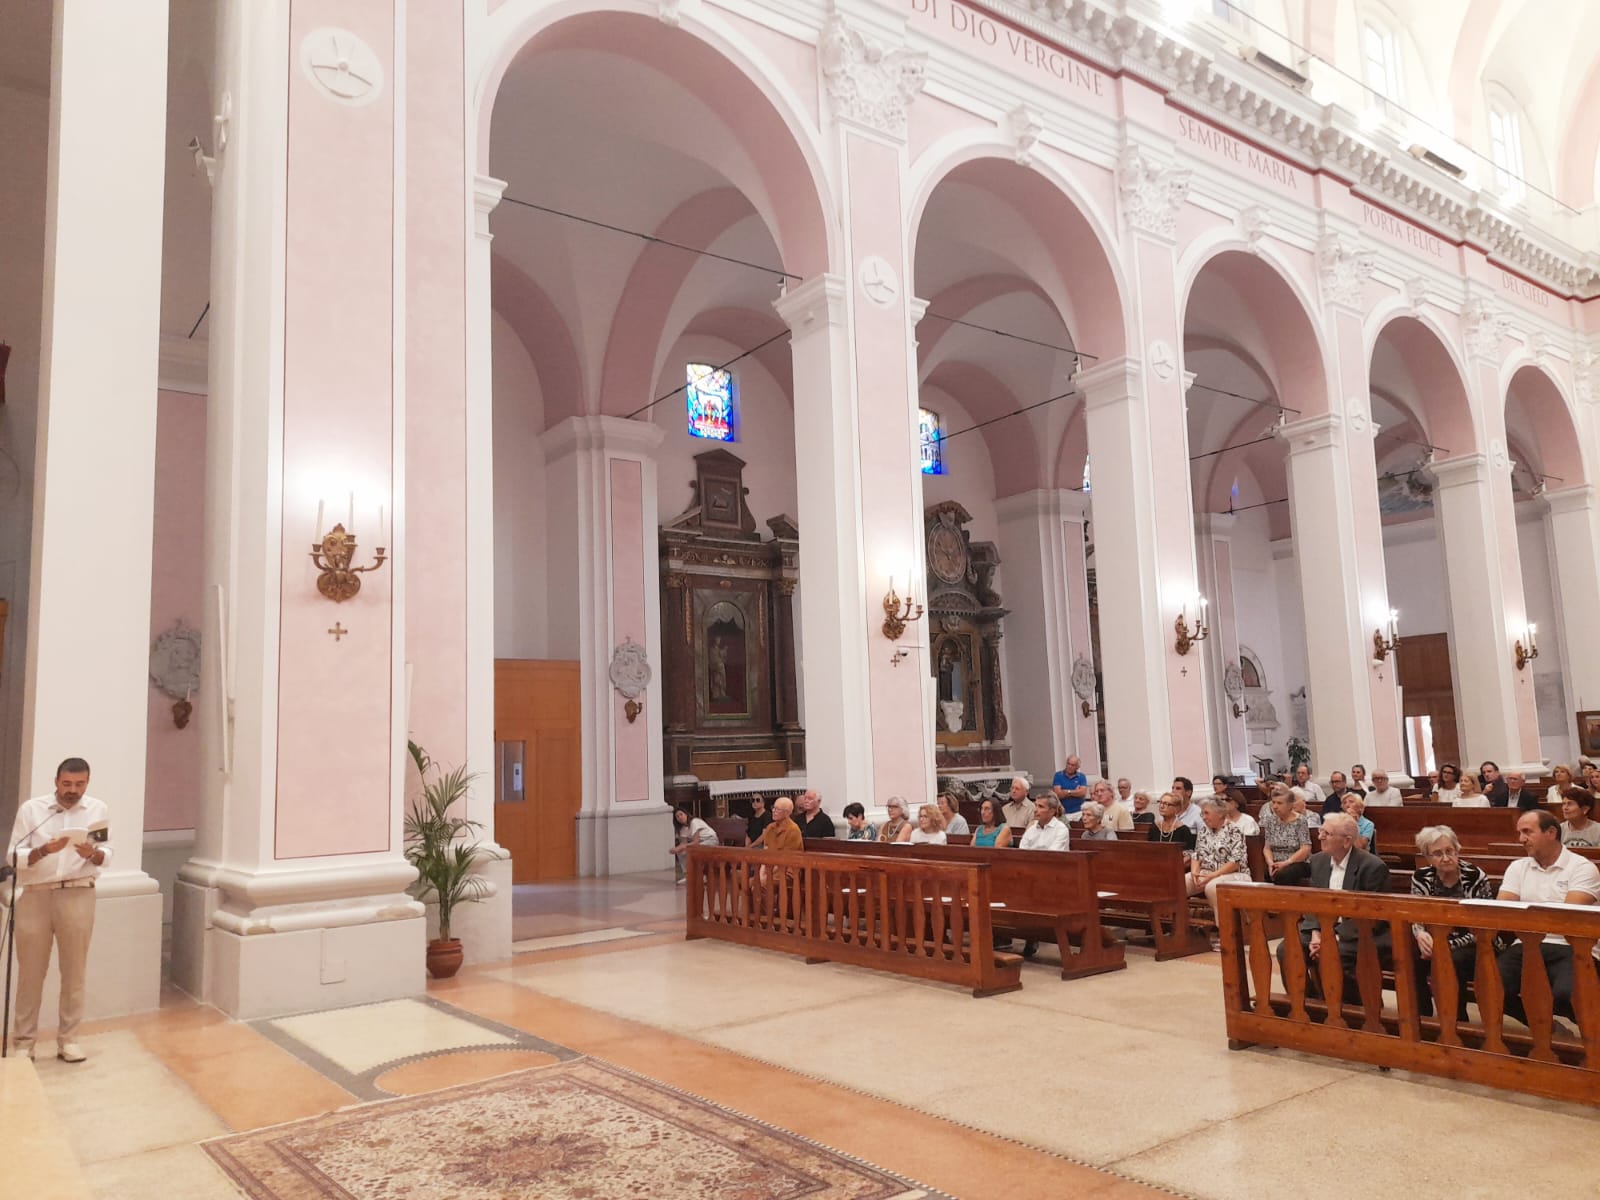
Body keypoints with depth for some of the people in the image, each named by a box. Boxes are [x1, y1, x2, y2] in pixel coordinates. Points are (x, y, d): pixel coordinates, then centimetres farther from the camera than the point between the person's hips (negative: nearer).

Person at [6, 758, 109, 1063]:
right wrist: (43, 850, -20)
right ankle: (24, 1040, 16)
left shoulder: (99, 809, 5)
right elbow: (13, 856, -2)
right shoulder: (31, 808, 2)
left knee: (74, 971, 5)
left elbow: (107, 855, 2)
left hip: (78, 896, 1)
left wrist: (93, 854, -19)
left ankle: (67, 1039, 14)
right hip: (35, 896, 0)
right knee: (30, 971, 5)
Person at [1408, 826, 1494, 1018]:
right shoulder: (1421, 878, -1)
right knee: (1409, 957, -28)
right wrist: (1420, 934, -29)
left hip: (1473, 947, -3)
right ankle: (1421, 1018, -12)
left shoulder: (1476, 877, -11)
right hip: (1437, 943, 3)